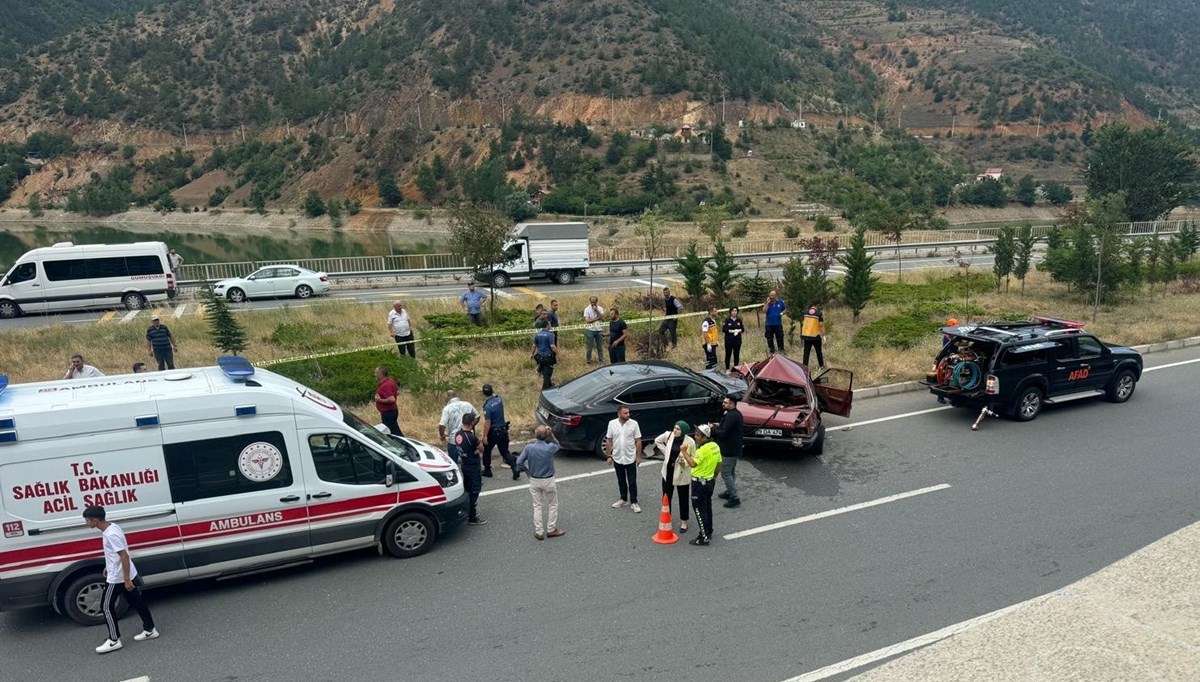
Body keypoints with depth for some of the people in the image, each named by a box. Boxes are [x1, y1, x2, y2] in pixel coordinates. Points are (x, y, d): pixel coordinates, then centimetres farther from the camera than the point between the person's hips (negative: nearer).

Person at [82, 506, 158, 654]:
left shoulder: (111, 534, -26)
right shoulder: (110, 527, 4)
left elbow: (124, 556, -26)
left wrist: (126, 580, -24)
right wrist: (108, 567, 29)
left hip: (118, 577, -10)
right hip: (127, 575, 10)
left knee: (107, 606, 4)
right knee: (136, 602, 16)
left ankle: (114, 640, 12)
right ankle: (150, 630, 25)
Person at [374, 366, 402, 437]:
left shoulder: (385, 386, -25)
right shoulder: (390, 380, 5)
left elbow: (392, 399, -33)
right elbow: (398, 391, 19)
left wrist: (380, 400, -22)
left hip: (388, 413, -10)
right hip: (392, 410, 10)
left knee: (395, 433, -3)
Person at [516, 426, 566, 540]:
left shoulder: (528, 448, -15)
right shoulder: (550, 448, -18)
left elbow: (519, 463, -11)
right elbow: (557, 445, 6)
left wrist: (527, 469, 7)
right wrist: (551, 434, -10)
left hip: (534, 480, 2)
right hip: (548, 481, -2)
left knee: (537, 506, 13)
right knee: (552, 505, 16)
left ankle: (539, 532, 16)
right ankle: (551, 530, 23)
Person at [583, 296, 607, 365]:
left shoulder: (600, 309, 5)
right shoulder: (587, 309, -3)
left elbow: (602, 318, -9)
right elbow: (587, 320, -12)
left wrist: (596, 310, -15)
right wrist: (597, 318, -11)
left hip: (599, 330, 2)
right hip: (590, 330, -2)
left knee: (600, 347, 7)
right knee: (589, 348, 2)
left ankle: (601, 361, 15)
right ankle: (588, 361, 12)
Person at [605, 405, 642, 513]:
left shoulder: (634, 424, -10)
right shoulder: (612, 424, -6)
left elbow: (638, 441, -4)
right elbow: (609, 441, 1)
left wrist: (639, 456, -5)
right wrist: (609, 456, 1)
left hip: (630, 458, -2)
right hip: (617, 458, 2)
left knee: (632, 482, 4)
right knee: (621, 481, 16)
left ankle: (634, 502, 15)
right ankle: (624, 500, 31)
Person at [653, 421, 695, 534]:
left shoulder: (690, 442, -19)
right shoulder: (668, 435, -9)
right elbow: (657, 441, 11)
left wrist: (685, 462, -26)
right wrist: (665, 452, 3)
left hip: (682, 474, -4)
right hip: (668, 471, 4)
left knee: (683, 498, 9)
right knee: (666, 496, 16)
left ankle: (684, 522, 24)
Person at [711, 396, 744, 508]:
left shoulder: (731, 416, -23)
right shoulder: (736, 414, 10)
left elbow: (724, 433, -26)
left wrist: (712, 429, -13)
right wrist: (719, 426, 8)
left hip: (728, 450, -10)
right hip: (735, 449, 10)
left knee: (725, 473, -4)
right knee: (731, 472, 22)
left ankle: (735, 498, -3)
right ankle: (730, 492, 35)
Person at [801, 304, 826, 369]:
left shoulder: (805, 312, 3)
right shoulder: (819, 313, -7)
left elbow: (802, 323, 8)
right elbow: (821, 325, -7)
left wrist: (801, 334, 18)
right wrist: (823, 335, 2)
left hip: (806, 335, 2)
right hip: (815, 336, -2)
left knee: (806, 352, 6)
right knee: (818, 351, 15)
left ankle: (805, 366, 3)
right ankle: (821, 366, 27)